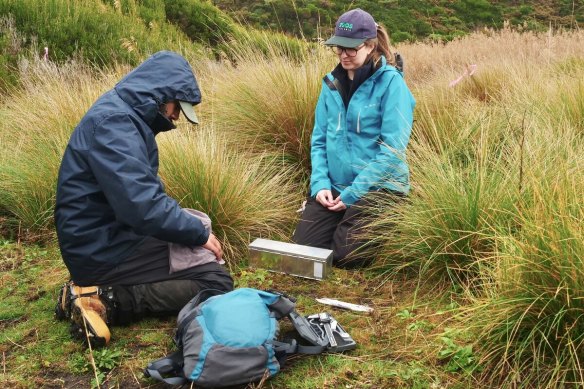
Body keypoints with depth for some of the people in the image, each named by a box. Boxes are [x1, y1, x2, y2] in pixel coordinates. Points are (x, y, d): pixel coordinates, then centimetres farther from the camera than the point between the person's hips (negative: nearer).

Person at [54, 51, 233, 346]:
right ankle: (107, 302, -14)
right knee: (216, 282, -12)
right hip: (104, 249, -11)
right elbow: (142, 205, -30)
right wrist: (198, 233, -17)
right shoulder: (113, 122, -22)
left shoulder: (124, 116, 11)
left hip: (109, 236, 11)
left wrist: (187, 222, 8)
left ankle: (97, 291, 9)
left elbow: (142, 190, 20)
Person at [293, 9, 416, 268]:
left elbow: (392, 149, -17)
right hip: (335, 186, 5)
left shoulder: (390, 82, -13)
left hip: (379, 186, -5)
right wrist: (320, 184, -7)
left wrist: (353, 193, -18)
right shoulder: (332, 83, 5)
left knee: (344, 255, -15)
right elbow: (319, 140, 9)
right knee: (304, 246, -7)